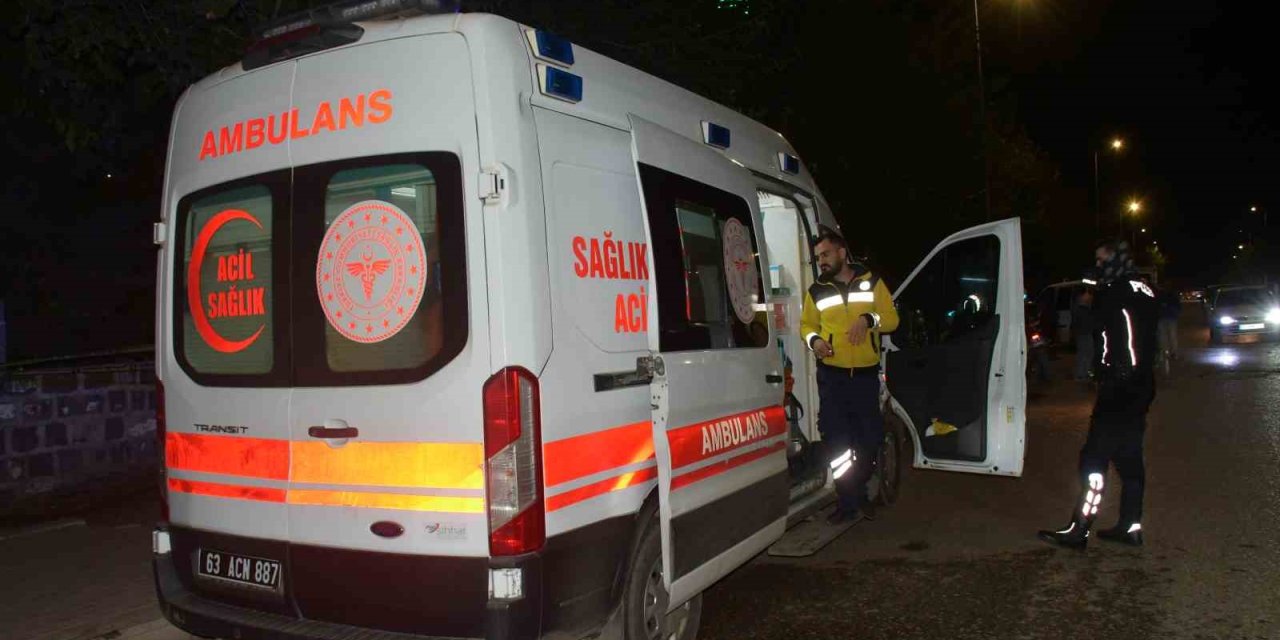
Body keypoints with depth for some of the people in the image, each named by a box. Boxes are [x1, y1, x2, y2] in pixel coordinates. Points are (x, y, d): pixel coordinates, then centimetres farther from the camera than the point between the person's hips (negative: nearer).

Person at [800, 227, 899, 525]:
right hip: (831, 375, 0)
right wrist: (814, 340, -6)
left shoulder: (871, 282, 4)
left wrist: (869, 318, -16)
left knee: (870, 439, 6)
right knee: (837, 441, -1)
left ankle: (858, 493, 28)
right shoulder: (816, 291, 8)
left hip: (866, 374, 0)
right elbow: (807, 324, 15)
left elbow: (891, 319, 3)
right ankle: (849, 503, 10)